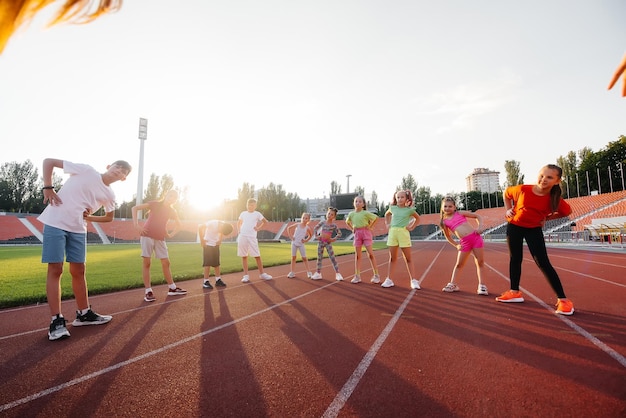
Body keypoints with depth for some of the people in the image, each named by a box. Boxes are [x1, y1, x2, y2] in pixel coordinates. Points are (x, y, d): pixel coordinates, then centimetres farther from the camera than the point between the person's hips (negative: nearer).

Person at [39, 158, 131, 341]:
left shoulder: (110, 195, 6)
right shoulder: (85, 170, -7)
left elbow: (109, 217, 18)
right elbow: (48, 161, -4)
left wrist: (89, 218, 1)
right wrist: (48, 188, -11)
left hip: (78, 229, 5)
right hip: (55, 223, -5)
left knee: (79, 271, 8)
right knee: (55, 269, -5)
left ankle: (84, 314, 20)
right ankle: (57, 320, 1)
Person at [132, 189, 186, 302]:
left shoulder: (172, 211, 9)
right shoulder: (155, 204, -2)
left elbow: (178, 225, 24)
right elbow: (134, 208, -4)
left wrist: (171, 234, 9)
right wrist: (136, 224, -11)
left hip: (160, 238, 4)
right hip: (147, 235, -4)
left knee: (166, 262, 5)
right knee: (147, 262, -4)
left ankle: (172, 288, 15)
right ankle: (148, 291, 2)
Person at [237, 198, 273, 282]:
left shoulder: (257, 214, 4)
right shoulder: (243, 213, 11)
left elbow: (265, 221, 12)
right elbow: (239, 223, 26)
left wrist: (258, 228, 2)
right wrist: (239, 230, 10)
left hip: (252, 237, -2)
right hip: (242, 237, 2)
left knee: (257, 256, -2)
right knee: (244, 256, 4)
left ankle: (262, 274, 11)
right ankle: (246, 275, 12)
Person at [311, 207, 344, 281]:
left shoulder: (334, 225, -5)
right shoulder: (323, 222, 1)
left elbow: (339, 233, -2)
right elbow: (315, 228, 11)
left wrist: (334, 239, -11)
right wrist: (317, 236, 2)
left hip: (328, 242, -3)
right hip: (321, 241, 3)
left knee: (332, 258, -7)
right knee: (319, 257, 8)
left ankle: (337, 273, -1)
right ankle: (318, 273, 17)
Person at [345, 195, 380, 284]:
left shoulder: (366, 213, -8)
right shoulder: (351, 214, 4)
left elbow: (376, 218, -1)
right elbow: (347, 222, 22)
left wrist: (370, 227, -5)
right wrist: (352, 229, 9)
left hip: (366, 233, -4)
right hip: (357, 234, 4)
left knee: (370, 254, -5)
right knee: (357, 256, 6)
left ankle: (376, 275, 3)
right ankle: (357, 276, 11)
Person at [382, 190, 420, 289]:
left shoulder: (409, 210, 0)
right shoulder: (393, 208, 7)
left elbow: (418, 218, 15)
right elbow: (387, 214, 27)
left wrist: (412, 227, 3)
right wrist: (387, 224, 15)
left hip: (403, 233, -2)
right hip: (392, 232, 3)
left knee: (408, 259, 2)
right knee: (392, 258, 8)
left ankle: (413, 280, 8)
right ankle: (389, 279, 14)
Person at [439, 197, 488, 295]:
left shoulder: (460, 213, 3)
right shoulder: (444, 222, 5)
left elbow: (478, 216, 10)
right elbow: (448, 236, 19)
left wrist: (479, 227, -5)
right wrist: (456, 245, 10)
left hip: (475, 237, -1)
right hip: (464, 242, 1)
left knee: (480, 262, 2)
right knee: (459, 264, 6)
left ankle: (481, 285, 13)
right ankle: (452, 284, 15)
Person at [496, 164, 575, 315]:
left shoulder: (555, 199, -18)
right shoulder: (523, 189, -20)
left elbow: (567, 211, 4)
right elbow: (506, 193, 2)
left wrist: (546, 218, -4)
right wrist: (508, 209, -5)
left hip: (534, 229, -1)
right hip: (514, 226, 1)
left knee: (543, 263, -8)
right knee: (515, 259, 8)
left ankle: (563, 299, 2)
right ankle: (515, 292, 21)